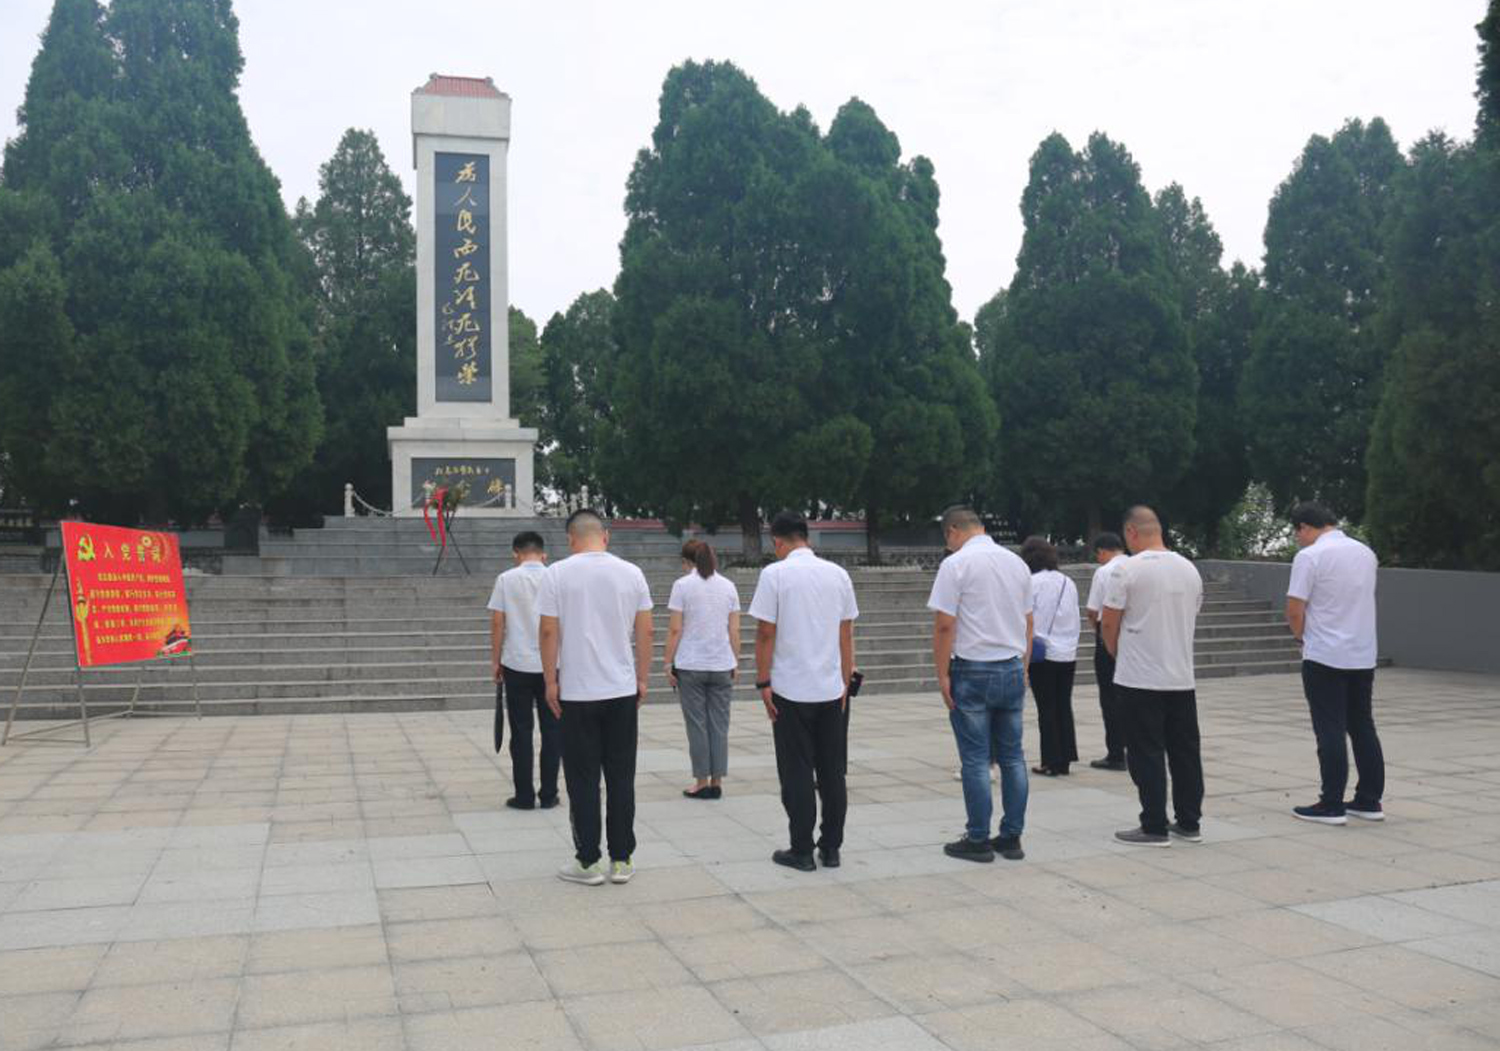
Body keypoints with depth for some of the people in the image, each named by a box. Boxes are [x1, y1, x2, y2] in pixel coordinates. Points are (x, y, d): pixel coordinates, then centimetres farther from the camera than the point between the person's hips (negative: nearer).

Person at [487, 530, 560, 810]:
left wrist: (495, 661, 4)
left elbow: (497, 623, -5)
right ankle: (548, 795, 11)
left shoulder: (506, 579, -4)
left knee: (521, 732, 5)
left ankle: (524, 796, 8)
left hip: (517, 665, -1)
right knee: (552, 730, 8)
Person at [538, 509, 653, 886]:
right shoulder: (632, 573, 1)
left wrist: (551, 682, 2)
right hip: (623, 690, 3)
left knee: (583, 778, 4)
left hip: (577, 692, -2)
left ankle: (587, 862, 8)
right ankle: (622, 860, 13)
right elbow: (645, 632, 3)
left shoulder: (558, 574, -6)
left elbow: (548, 632, -7)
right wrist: (642, 679, 12)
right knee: (621, 776, 9)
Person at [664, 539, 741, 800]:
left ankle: (702, 782, 8)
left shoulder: (682, 585, -6)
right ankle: (717, 781, 11)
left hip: (690, 666, -3)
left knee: (697, 724, 4)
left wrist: (668, 662, -2)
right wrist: (735, 662, 12)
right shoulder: (728, 586, 5)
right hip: (722, 665, 3)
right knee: (719, 724, 8)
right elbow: (734, 630, 5)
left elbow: (675, 629, -8)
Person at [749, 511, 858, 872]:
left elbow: (766, 635, -9)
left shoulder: (775, 574, -8)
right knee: (833, 772, 11)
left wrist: (763, 682, -2)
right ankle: (831, 848, 17)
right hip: (831, 689, 4)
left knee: (797, 775, 3)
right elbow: (846, 634, 9)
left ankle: (802, 851, 9)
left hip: (791, 691, -4)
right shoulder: (838, 573, 5)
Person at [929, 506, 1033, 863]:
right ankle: (1012, 838, 16)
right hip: (1012, 670, 6)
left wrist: (942, 674, -9)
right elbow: (1028, 622, 15)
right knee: (1012, 757, 11)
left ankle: (978, 840, 6)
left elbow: (945, 624, -15)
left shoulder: (956, 563, -10)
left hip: (973, 672, -6)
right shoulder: (1017, 562, 10)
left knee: (976, 760, 1)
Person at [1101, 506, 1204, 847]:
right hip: (1182, 678, 6)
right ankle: (1189, 823, 19)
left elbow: (1109, 622, -7)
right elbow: (1192, 617, 16)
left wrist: (1117, 654, 13)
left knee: (1147, 754, -1)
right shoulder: (1189, 569, 8)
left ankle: (1154, 827, 1)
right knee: (1185, 752, 12)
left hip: (1140, 679, -6)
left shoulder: (1128, 569, -12)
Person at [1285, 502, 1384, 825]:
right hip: (1363, 656, 7)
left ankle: (1331, 805, 1)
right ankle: (1369, 801, 18)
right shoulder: (1366, 553, 10)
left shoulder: (1310, 556, -13)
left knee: (1330, 732, -2)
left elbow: (1294, 611, -15)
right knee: (1363, 728, 14)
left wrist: (1302, 636, 6)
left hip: (1325, 657, -7)